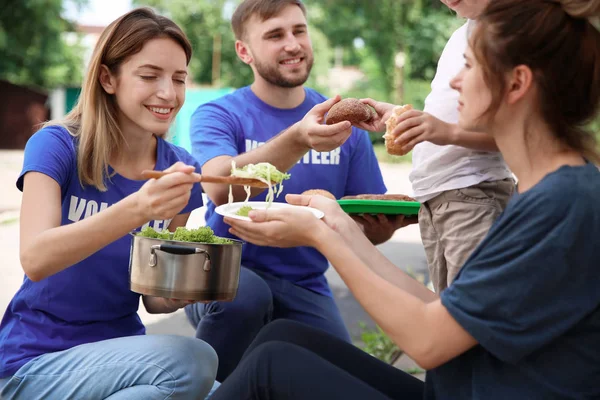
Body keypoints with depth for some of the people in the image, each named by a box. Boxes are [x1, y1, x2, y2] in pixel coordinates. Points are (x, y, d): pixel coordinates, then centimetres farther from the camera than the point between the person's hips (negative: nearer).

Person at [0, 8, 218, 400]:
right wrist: (136, 209, -42)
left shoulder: (180, 168, 0)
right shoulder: (57, 146, -12)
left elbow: (154, 297, 3)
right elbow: (35, 259, -28)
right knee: (191, 363, -27)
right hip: (36, 361, -4)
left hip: (122, 348, 5)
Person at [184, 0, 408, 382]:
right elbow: (221, 190, -27)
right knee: (245, 294, -34)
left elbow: (368, 225, 7)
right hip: (230, 271, -3)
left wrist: (382, 226, -19)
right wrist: (298, 139, -43)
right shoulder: (218, 116, -6)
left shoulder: (342, 122, 4)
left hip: (304, 287, 3)